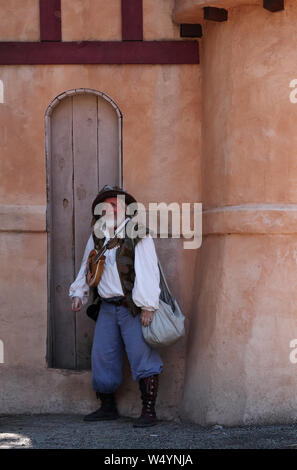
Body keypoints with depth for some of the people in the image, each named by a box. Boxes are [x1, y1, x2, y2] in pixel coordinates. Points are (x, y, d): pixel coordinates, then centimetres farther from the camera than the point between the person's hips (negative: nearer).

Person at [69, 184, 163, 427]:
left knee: (142, 356, -8)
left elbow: (148, 271, -12)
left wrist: (148, 306, -17)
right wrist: (79, 293, 12)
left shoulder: (139, 235, -6)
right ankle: (108, 407, 22)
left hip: (133, 308, -6)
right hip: (107, 307, 7)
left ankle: (149, 411, -4)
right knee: (102, 356, 9)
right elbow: (87, 268, 24)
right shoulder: (97, 237, 14)